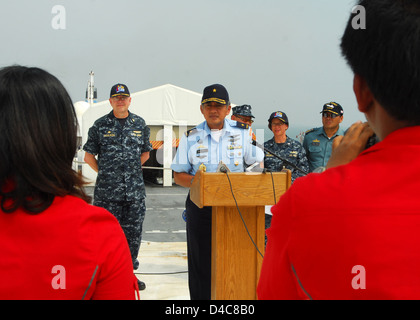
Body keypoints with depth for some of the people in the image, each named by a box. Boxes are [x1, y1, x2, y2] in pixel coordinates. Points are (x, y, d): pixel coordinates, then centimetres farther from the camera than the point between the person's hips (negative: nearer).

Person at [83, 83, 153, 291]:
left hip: (135, 190, 2)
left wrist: (131, 170, 12)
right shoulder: (100, 125, 3)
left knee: (133, 233, 8)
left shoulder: (140, 124, 9)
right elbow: (89, 155, 8)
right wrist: (104, 172, 3)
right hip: (107, 190, -2)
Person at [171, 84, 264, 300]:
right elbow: (178, 175, 8)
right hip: (200, 207, 1)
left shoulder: (244, 133, 6)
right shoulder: (190, 137, 7)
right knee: (201, 264, 5)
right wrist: (194, 181, -13)